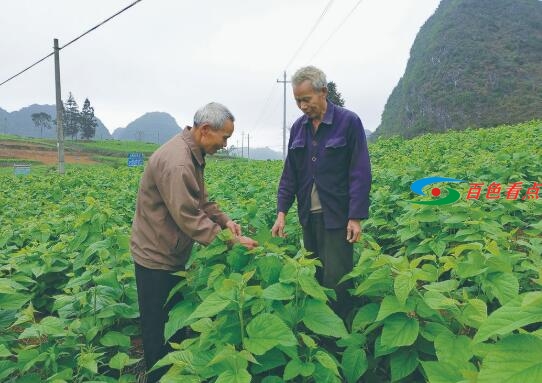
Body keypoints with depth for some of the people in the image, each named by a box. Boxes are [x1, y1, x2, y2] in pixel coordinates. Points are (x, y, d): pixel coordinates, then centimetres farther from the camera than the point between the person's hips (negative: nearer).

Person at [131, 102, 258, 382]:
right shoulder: (176, 162, -29)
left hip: (172, 253, 10)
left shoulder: (192, 153, 5)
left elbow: (200, 200, 10)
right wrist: (232, 243, -25)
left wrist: (224, 220, -5)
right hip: (156, 255, -10)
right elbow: (189, 218, -30)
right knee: (158, 328, 7)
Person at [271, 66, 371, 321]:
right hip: (308, 215, 6)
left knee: (335, 281, -1)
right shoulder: (298, 127, 8)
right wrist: (281, 211, 0)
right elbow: (290, 173, 9)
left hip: (337, 217, -5)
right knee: (313, 277, 15)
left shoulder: (349, 122, -8)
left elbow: (360, 173, -10)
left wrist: (356, 217, -14)